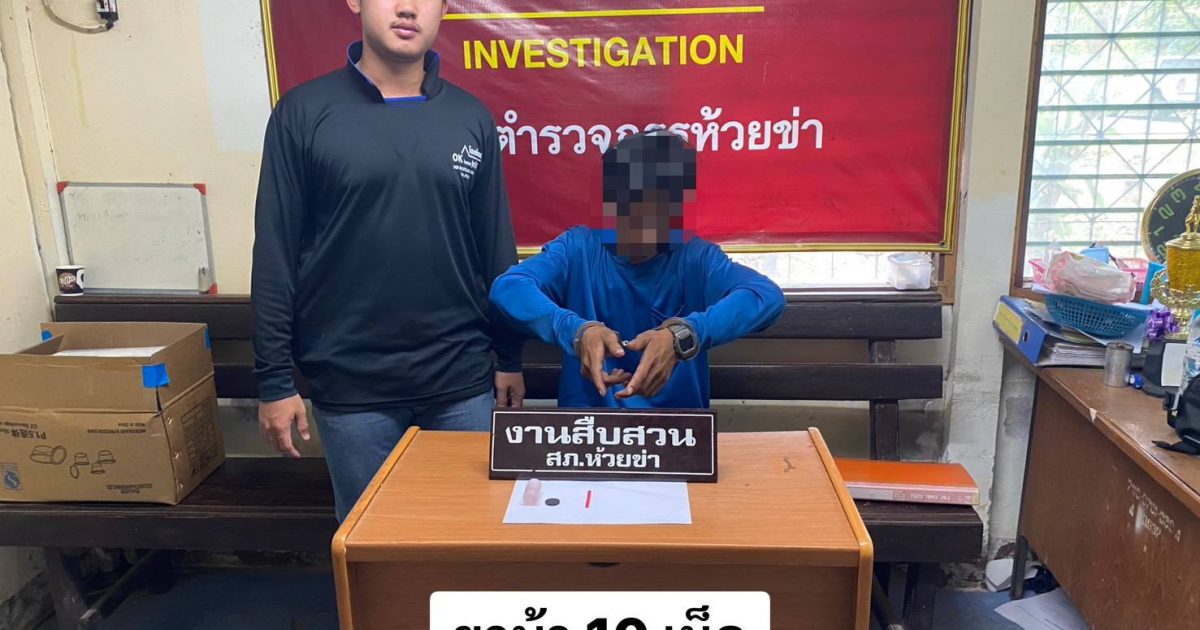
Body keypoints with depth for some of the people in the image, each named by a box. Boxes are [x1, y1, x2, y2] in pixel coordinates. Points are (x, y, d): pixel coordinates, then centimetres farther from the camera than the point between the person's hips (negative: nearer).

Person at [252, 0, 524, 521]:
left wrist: (509, 357, 8)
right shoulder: (304, 113, -4)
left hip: (462, 381, 2)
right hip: (351, 383, -1)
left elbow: (497, 249, 7)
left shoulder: (471, 118, 3)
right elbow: (275, 254, -3)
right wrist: (274, 379, -5)